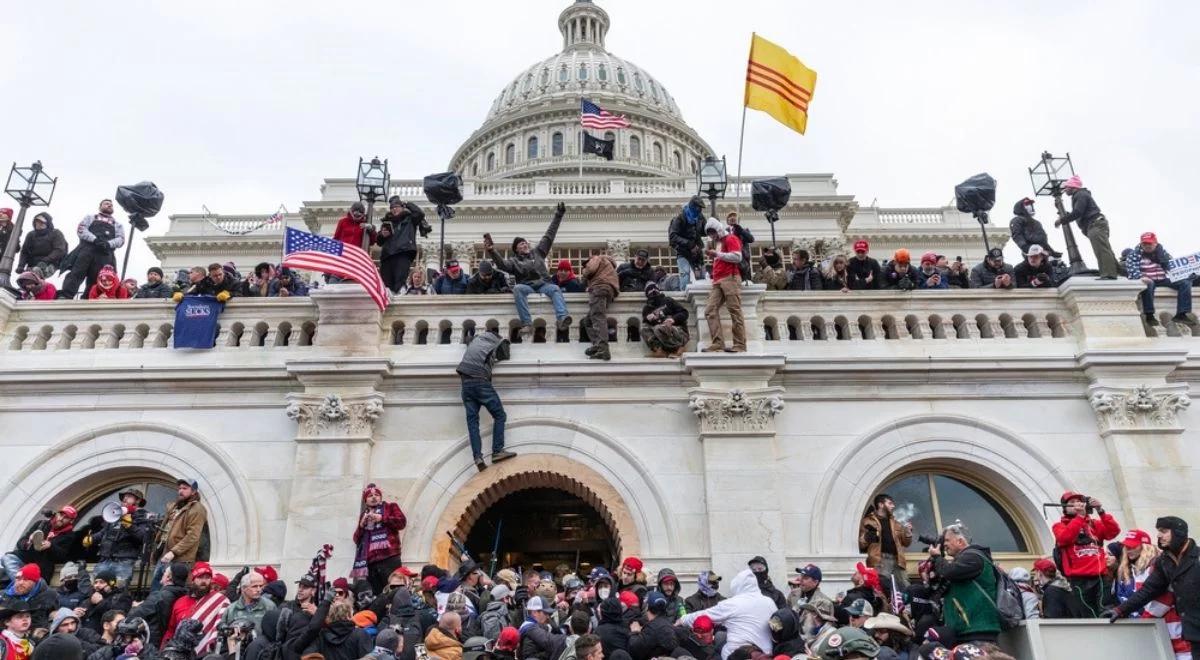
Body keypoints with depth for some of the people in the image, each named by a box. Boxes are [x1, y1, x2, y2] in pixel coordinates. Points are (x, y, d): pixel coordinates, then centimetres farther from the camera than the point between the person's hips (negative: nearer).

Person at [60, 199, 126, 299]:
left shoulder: (117, 224, 29)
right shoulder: (91, 217, 26)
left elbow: (121, 239, 11)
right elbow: (81, 229, 8)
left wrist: (108, 243, -12)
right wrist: (95, 239, -12)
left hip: (105, 254, 1)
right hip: (87, 249, -1)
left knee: (95, 281, -7)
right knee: (76, 274, -16)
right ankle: (64, 297, -26)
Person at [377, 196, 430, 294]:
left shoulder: (409, 219, 17)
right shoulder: (387, 221, 26)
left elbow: (420, 213, -4)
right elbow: (379, 242, 25)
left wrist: (407, 204, 9)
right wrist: (382, 235, 2)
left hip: (403, 254, -4)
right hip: (387, 255, 4)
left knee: (399, 284, -19)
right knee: (385, 285, -7)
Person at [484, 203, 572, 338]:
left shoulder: (538, 252, 21)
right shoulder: (514, 260, 13)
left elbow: (549, 235, 23)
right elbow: (502, 264, -9)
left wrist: (558, 215, 22)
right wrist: (492, 251, -26)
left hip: (543, 284, 1)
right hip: (526, 286, -1)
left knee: (555, 289, -32)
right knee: (517, 288, -35)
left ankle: (562, 319, -54)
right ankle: (527, 324, -44)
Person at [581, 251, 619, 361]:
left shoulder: (598, 258, 14)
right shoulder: (609, 264, 40)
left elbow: (590, 269, -5)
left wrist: (585, 276, 15)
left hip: (600, 287, -9)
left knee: (598, 318, -21)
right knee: (590, 319, 9)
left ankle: (602, 348, -38)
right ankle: (598, 346, -9)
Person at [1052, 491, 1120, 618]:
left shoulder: (1095, 524, 18)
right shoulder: (1060, 525, 8)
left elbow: (1114, 531, 2)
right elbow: (1064, 538, -13)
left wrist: (1101, 511, -8)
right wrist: (1080, 516, -11)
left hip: (1097, 578, 4)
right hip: (1077, 580, -3)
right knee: (1083, 618, -9)